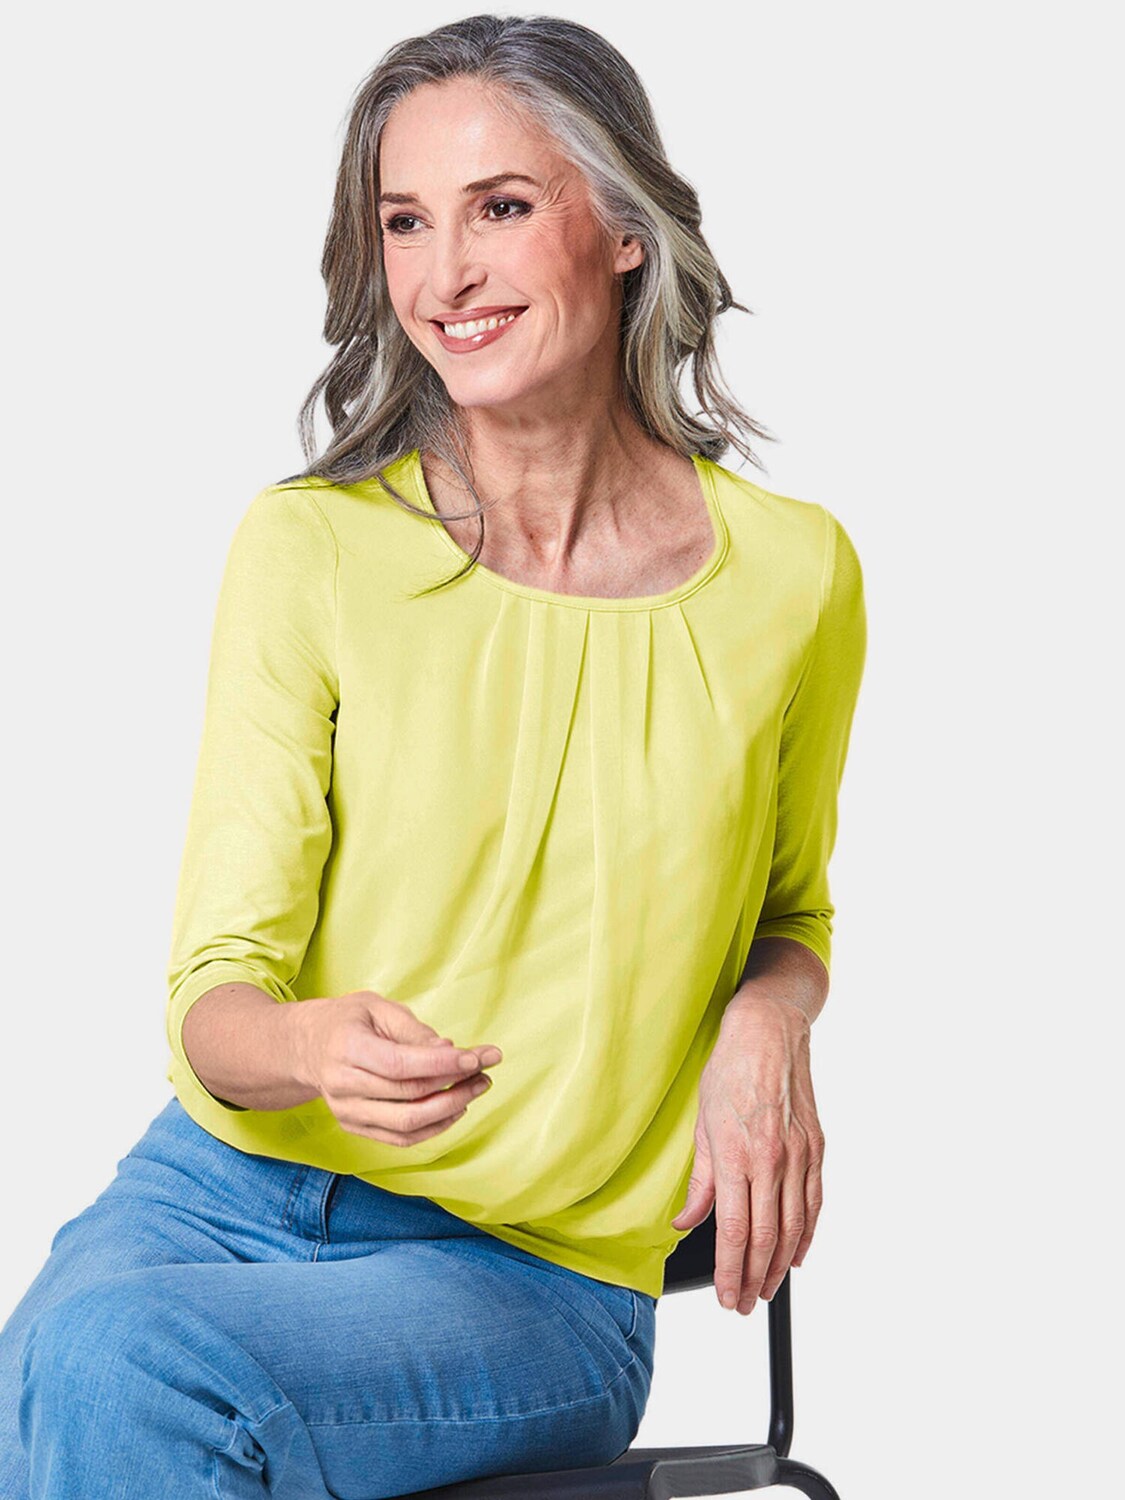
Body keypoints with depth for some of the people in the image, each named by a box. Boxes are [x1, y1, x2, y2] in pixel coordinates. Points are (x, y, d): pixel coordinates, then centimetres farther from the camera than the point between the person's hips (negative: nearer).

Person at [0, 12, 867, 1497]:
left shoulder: (791, 574, -1)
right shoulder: (311, 546, -3)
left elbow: (792, 914, 17)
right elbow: (218, 987, -4)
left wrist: (768, 1021, -6)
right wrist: (316, 1047, -27)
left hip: (541, 1273, -1)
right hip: (229, 1186, 1)